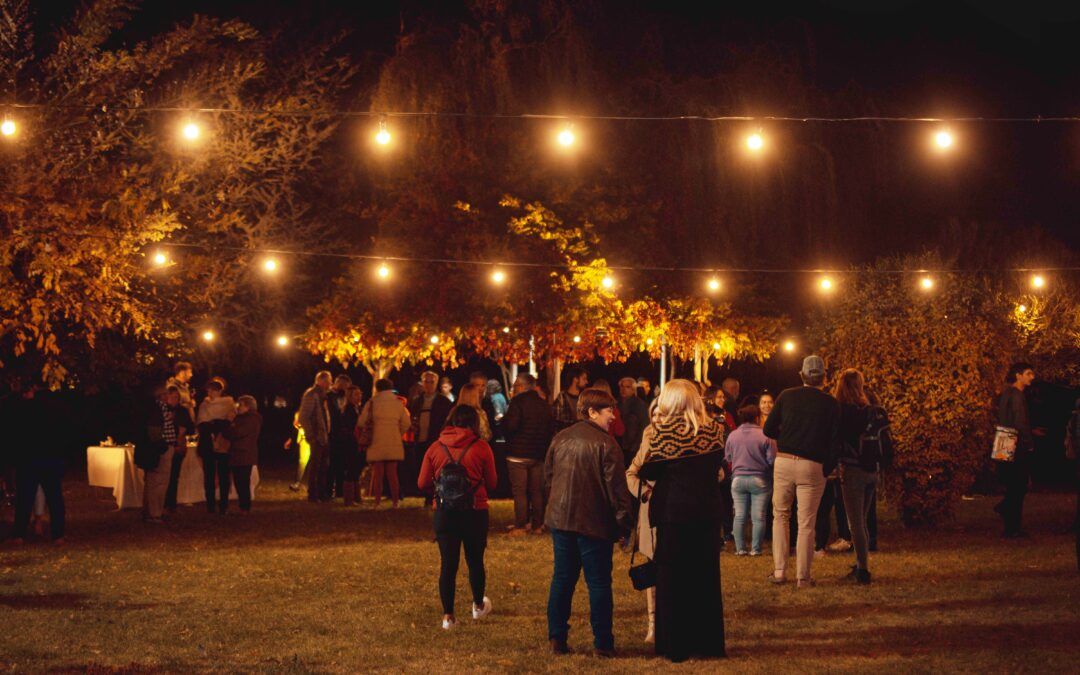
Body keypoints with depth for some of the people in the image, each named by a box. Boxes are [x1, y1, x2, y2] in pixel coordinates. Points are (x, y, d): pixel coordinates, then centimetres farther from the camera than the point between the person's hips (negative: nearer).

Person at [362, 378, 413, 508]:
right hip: (394, 444, 2)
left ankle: (377, 502, 0)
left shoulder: (372, 403, -2)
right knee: (392, 474, 8)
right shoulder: (398, 403, 5)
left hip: (377, 443, -2)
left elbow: (361, 422, -2)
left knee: (377, 473, 3)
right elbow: (406, 424, 5)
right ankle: (395, 502, 7)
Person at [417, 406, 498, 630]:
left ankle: (448, 615, 2)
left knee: (448, 563, 4)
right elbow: (492, 483, -1)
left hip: (444, 511, 1)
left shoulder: (436, 448, -2)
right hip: (475, 511, -1)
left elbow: (422, 483, 0)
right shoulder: (481, 447, -7)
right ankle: (478, 605, 34)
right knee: (475, 560, 16)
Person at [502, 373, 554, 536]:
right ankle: (537, 525, 14)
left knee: (519, 491, -3)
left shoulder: (517, 402, -12)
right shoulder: (544, 404, 10)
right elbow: (549, 429, 14)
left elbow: (510, 426, -21)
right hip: (538, 454, 6)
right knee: (537, 491, 11)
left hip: (518, 454, -6)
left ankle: (521, 526, -5)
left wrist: (504, 421, 0)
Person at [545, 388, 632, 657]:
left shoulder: (559, 439, 7)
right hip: (594, 523, -5)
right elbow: (616, 486, -14)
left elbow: (548, 476, 16)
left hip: (561, 521, 6)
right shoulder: (605, 443, -13)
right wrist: (623, 521, -7)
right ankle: (602, 642, 3)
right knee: (599, 583, 2)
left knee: (562, 579, 12)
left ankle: (557, 638, 11)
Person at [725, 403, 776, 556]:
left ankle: (740, 548, 8)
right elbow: (772, 459, -12)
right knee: (758, 517, 3)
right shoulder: (764, 436, -11)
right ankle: (755, 549, 2)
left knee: (739, 516, 8)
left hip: (738, 479, 3)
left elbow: (728, 458, 10)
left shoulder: (732, 435, 0)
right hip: (759, 480, -3)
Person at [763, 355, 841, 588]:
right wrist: (827, 470, 7)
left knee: (780, 516, 15)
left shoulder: (787, 396, 2)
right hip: (813, 466, -1)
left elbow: (768, 430, 4)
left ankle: (779, 571, 11)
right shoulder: (831, 404, 0)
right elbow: (835, 441, -3)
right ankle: (803, 576, 5)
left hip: (784, 462, 1)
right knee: (806, 523, 3)